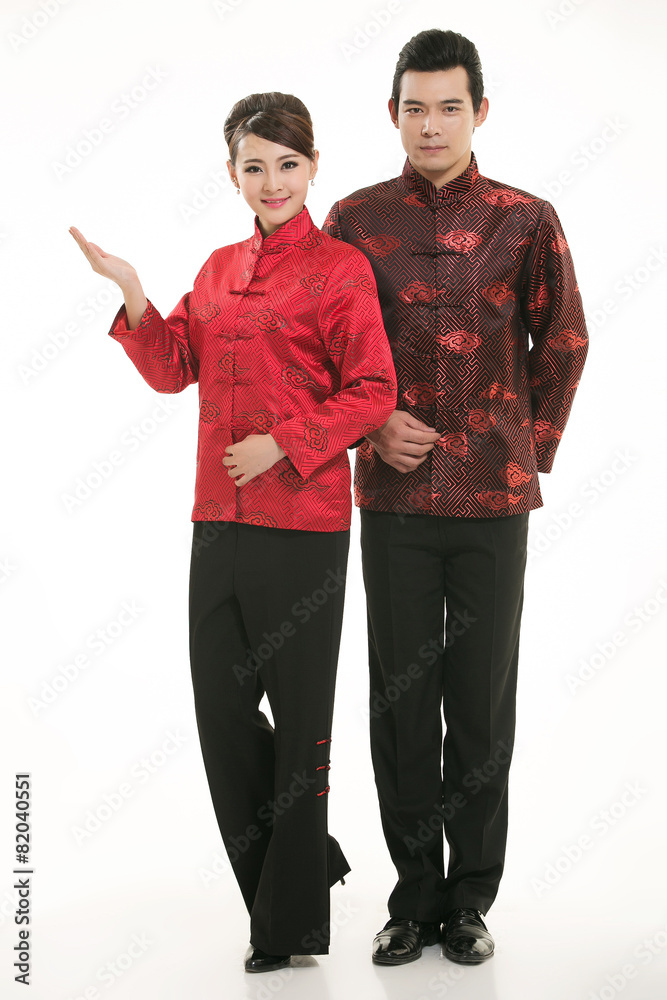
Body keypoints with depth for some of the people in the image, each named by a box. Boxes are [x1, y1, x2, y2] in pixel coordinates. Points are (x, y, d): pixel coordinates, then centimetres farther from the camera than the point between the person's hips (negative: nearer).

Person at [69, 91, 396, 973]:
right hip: (220, 519, 6)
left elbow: (373, 393, -9)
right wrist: (131, 292, -2)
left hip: (303, 521, -6)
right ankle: (307, 860, 31)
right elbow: (173, 369, 10)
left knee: (299, 714, 4)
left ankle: (293, 920, 19)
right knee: (221, 709, 9)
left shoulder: (340, 267, -4)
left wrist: (281, 443, -17)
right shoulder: (221, 269, 15)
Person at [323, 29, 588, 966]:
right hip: (393, 498, 1)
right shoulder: (356, 219, 3)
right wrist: (370, 428, -3)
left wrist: (533, 445, 7)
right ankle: (416, 895, 20)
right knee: (401, 698, 6)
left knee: (483, 701, 6)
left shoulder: (525, 220, 1)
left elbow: (563, 344, 11)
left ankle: (472, 898, 20)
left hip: (494, 499, 0)